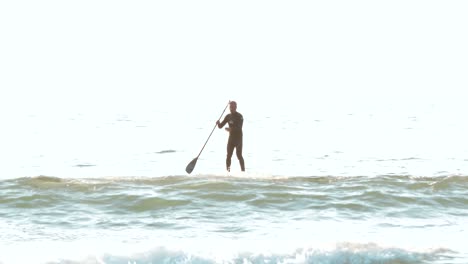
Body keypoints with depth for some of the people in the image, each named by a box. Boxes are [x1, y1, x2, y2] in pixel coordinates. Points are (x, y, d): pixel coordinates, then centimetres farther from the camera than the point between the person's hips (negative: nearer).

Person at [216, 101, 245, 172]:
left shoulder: (239, 116, -9)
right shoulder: (228, 116, 10)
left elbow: (239, 128, -20)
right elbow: (220, 126, 9)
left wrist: (231, 129, -32)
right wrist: (218, 123, -13)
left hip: (238, 137, -6)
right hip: (231, 137, 6)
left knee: (239, 155, -11)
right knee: (228, 155, 1)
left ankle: (243, 170, -6)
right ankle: (228, 170, 4)